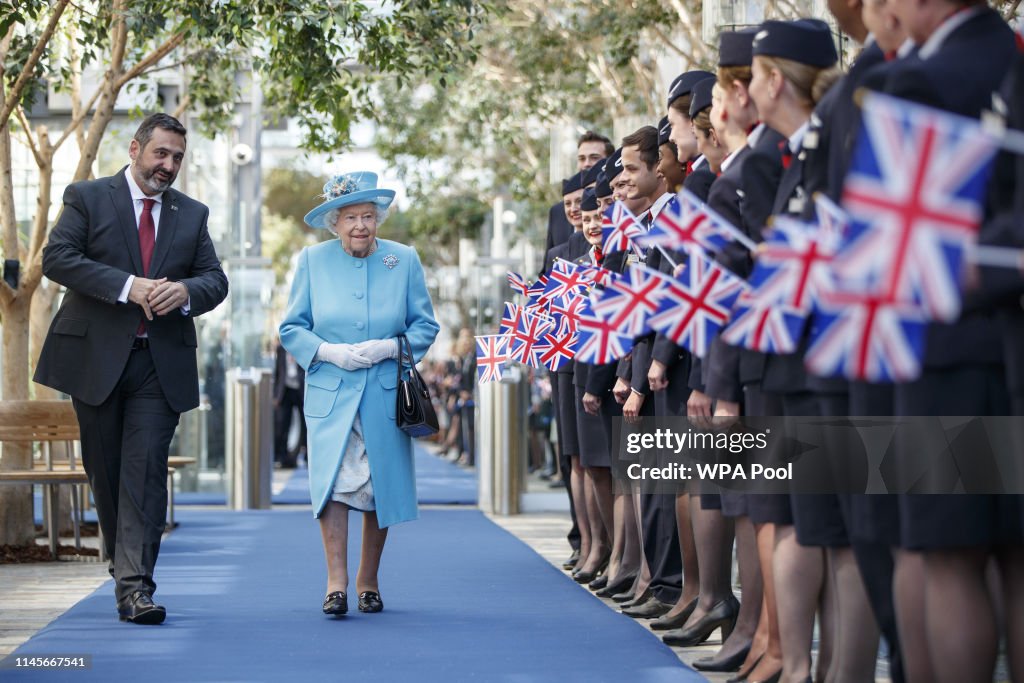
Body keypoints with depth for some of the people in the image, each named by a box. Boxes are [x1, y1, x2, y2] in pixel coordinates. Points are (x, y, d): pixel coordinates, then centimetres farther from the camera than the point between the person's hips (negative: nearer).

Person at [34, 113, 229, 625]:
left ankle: (134, 585, -13)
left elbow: (215, 280, 9)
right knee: (104, 468, 9)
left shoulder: (192, 215, 14)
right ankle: (122, 557, 29)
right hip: (96, 356, -1)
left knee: (146, 470, -9)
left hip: (162, 363, 1)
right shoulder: (87, 198, 3)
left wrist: (185, 290, -15)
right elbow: (57, 258, -10)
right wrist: (128, 287, -19)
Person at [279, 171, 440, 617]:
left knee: (380, 487, 5)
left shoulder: (404, 260, 3)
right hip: (330, 395, -1)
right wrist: (328, 351, -12)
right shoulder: (312, 260, 4)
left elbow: (425, 326, 6)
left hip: (386, 395, 1)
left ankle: (368, 581, 17)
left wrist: (389, 347, -12)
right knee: (332, 480, -13)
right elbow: (291, 329, 6)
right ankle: (336, 583, -13)